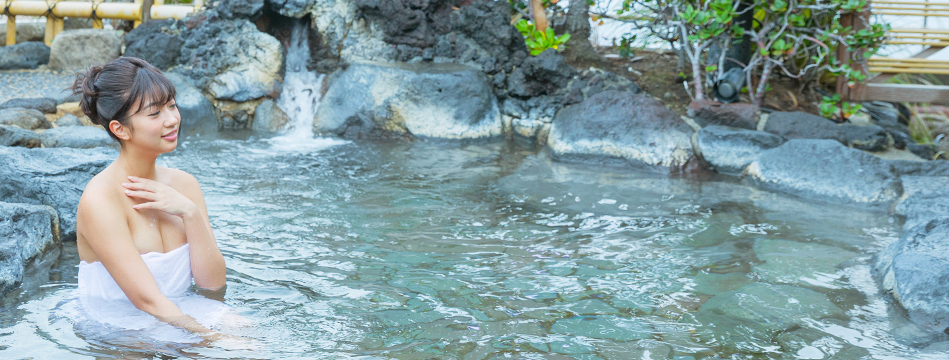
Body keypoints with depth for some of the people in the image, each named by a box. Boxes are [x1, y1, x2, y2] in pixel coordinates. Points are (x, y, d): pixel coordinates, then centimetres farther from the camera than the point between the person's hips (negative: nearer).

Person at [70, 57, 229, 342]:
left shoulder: (184, 185, 4)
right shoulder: (100, 200, -16)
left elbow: (213, 283, -1)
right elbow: (148, 300, -19)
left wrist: (190, 213, -11)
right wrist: (211, 337, -27)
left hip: (180, 316, 5)